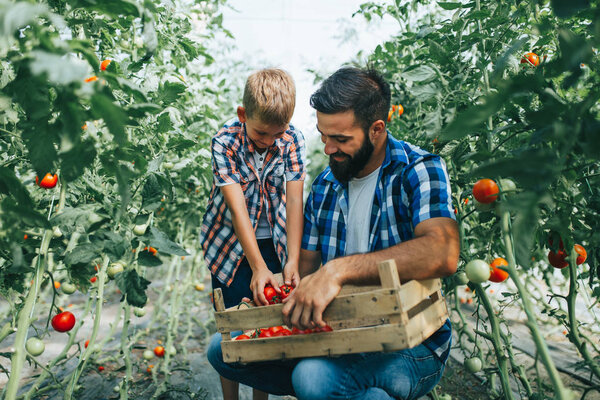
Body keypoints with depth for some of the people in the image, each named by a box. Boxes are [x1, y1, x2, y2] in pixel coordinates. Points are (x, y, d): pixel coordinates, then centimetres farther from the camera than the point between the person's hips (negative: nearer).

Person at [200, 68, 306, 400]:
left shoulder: (293, 139, -11)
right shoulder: (224, 141, -18)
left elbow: (294, 201, -14)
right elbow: (237, 207, -25)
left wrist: (292, 261, -22)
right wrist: (258, 267, -30)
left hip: (275, 242, 2)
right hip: (232, 244, -2)